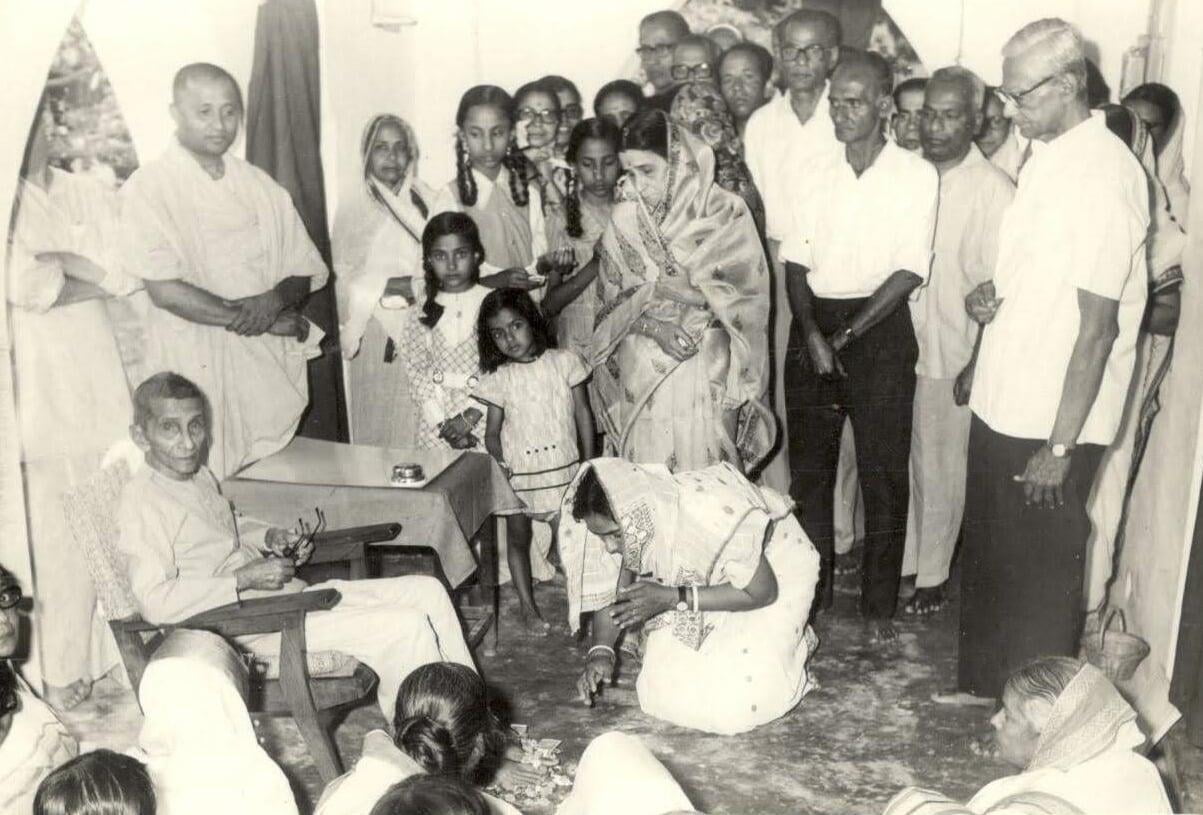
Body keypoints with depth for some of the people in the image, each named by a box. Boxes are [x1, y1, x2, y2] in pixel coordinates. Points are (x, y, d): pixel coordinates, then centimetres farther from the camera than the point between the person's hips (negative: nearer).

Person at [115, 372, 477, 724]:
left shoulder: (201, 477, 12)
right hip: (255, 625, -9)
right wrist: (246, 579, -22)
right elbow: (155, 601, -24)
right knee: (406, 628, -20)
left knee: (427, 591, 3)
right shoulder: (141, 500, -15)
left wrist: (270, 537, 11)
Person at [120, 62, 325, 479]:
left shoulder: (260, 186, 11)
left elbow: (306, 273, 10)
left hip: (273, 366, 4)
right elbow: (166, 290, -13)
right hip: (197, 366, -4)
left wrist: (275, 300, -12)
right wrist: (248, 319, -13)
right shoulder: (148, 188, -4)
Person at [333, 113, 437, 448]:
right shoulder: (353, 208, 1)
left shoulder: (427, 201, 11)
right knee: (380, 426, -2)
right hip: (378, 330, -2)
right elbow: (347, 280, -2)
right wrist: (391, 287, -14)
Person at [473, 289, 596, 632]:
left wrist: (589, 465, 1)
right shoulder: (498, 379, -5)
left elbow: (583, 414, 2)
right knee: (518, 539, 13)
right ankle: (526, 605, 29)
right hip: (518, 474, 1)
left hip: (564, 470, 0)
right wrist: (501, 471, -13)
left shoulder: (565, 362, -4)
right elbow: (492, 433, 0)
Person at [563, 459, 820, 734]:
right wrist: (600, 652, -25)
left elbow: (762, 592, -27)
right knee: (670, 692, -2)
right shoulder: (623, 519, -24)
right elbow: (613, 591, -8)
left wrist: (672, 598, -34)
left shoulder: (711, 516, -41)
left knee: (739, 702, -16)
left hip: (774, 571, -5)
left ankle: (796, 642, 13)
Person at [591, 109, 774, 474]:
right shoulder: (624, 219, 5)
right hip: (641, 378, 2)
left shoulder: (724, 211, -3)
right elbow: (612, 304, 5)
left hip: (707, 378, -2)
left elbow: (746, 296, -8)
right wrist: (651, 326, -15)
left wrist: (655, 288, -12)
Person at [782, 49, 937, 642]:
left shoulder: (916, 175, -3)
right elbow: (795, 261, 4)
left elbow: (910, 271, -8)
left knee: (883, 473, 3)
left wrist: (845, 337, -12)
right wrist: (811, 334, -11)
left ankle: (879, 603, 16)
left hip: (880, 329, -3)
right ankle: (811, 590, 23)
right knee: (808, 466, 8)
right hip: (813, 326, 4)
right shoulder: (816, 170, 8)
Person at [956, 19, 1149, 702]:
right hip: (1003, 406, 8)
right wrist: (989, 296, -1)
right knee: (989, 556, 20)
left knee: (1041, 576, 7)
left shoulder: (1105, 176, -19)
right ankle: (983, 689, 39)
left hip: (1052, 424, -8)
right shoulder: (1048, 155, 7)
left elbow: (1097, 325, -20)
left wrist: (1060, 445, -19)